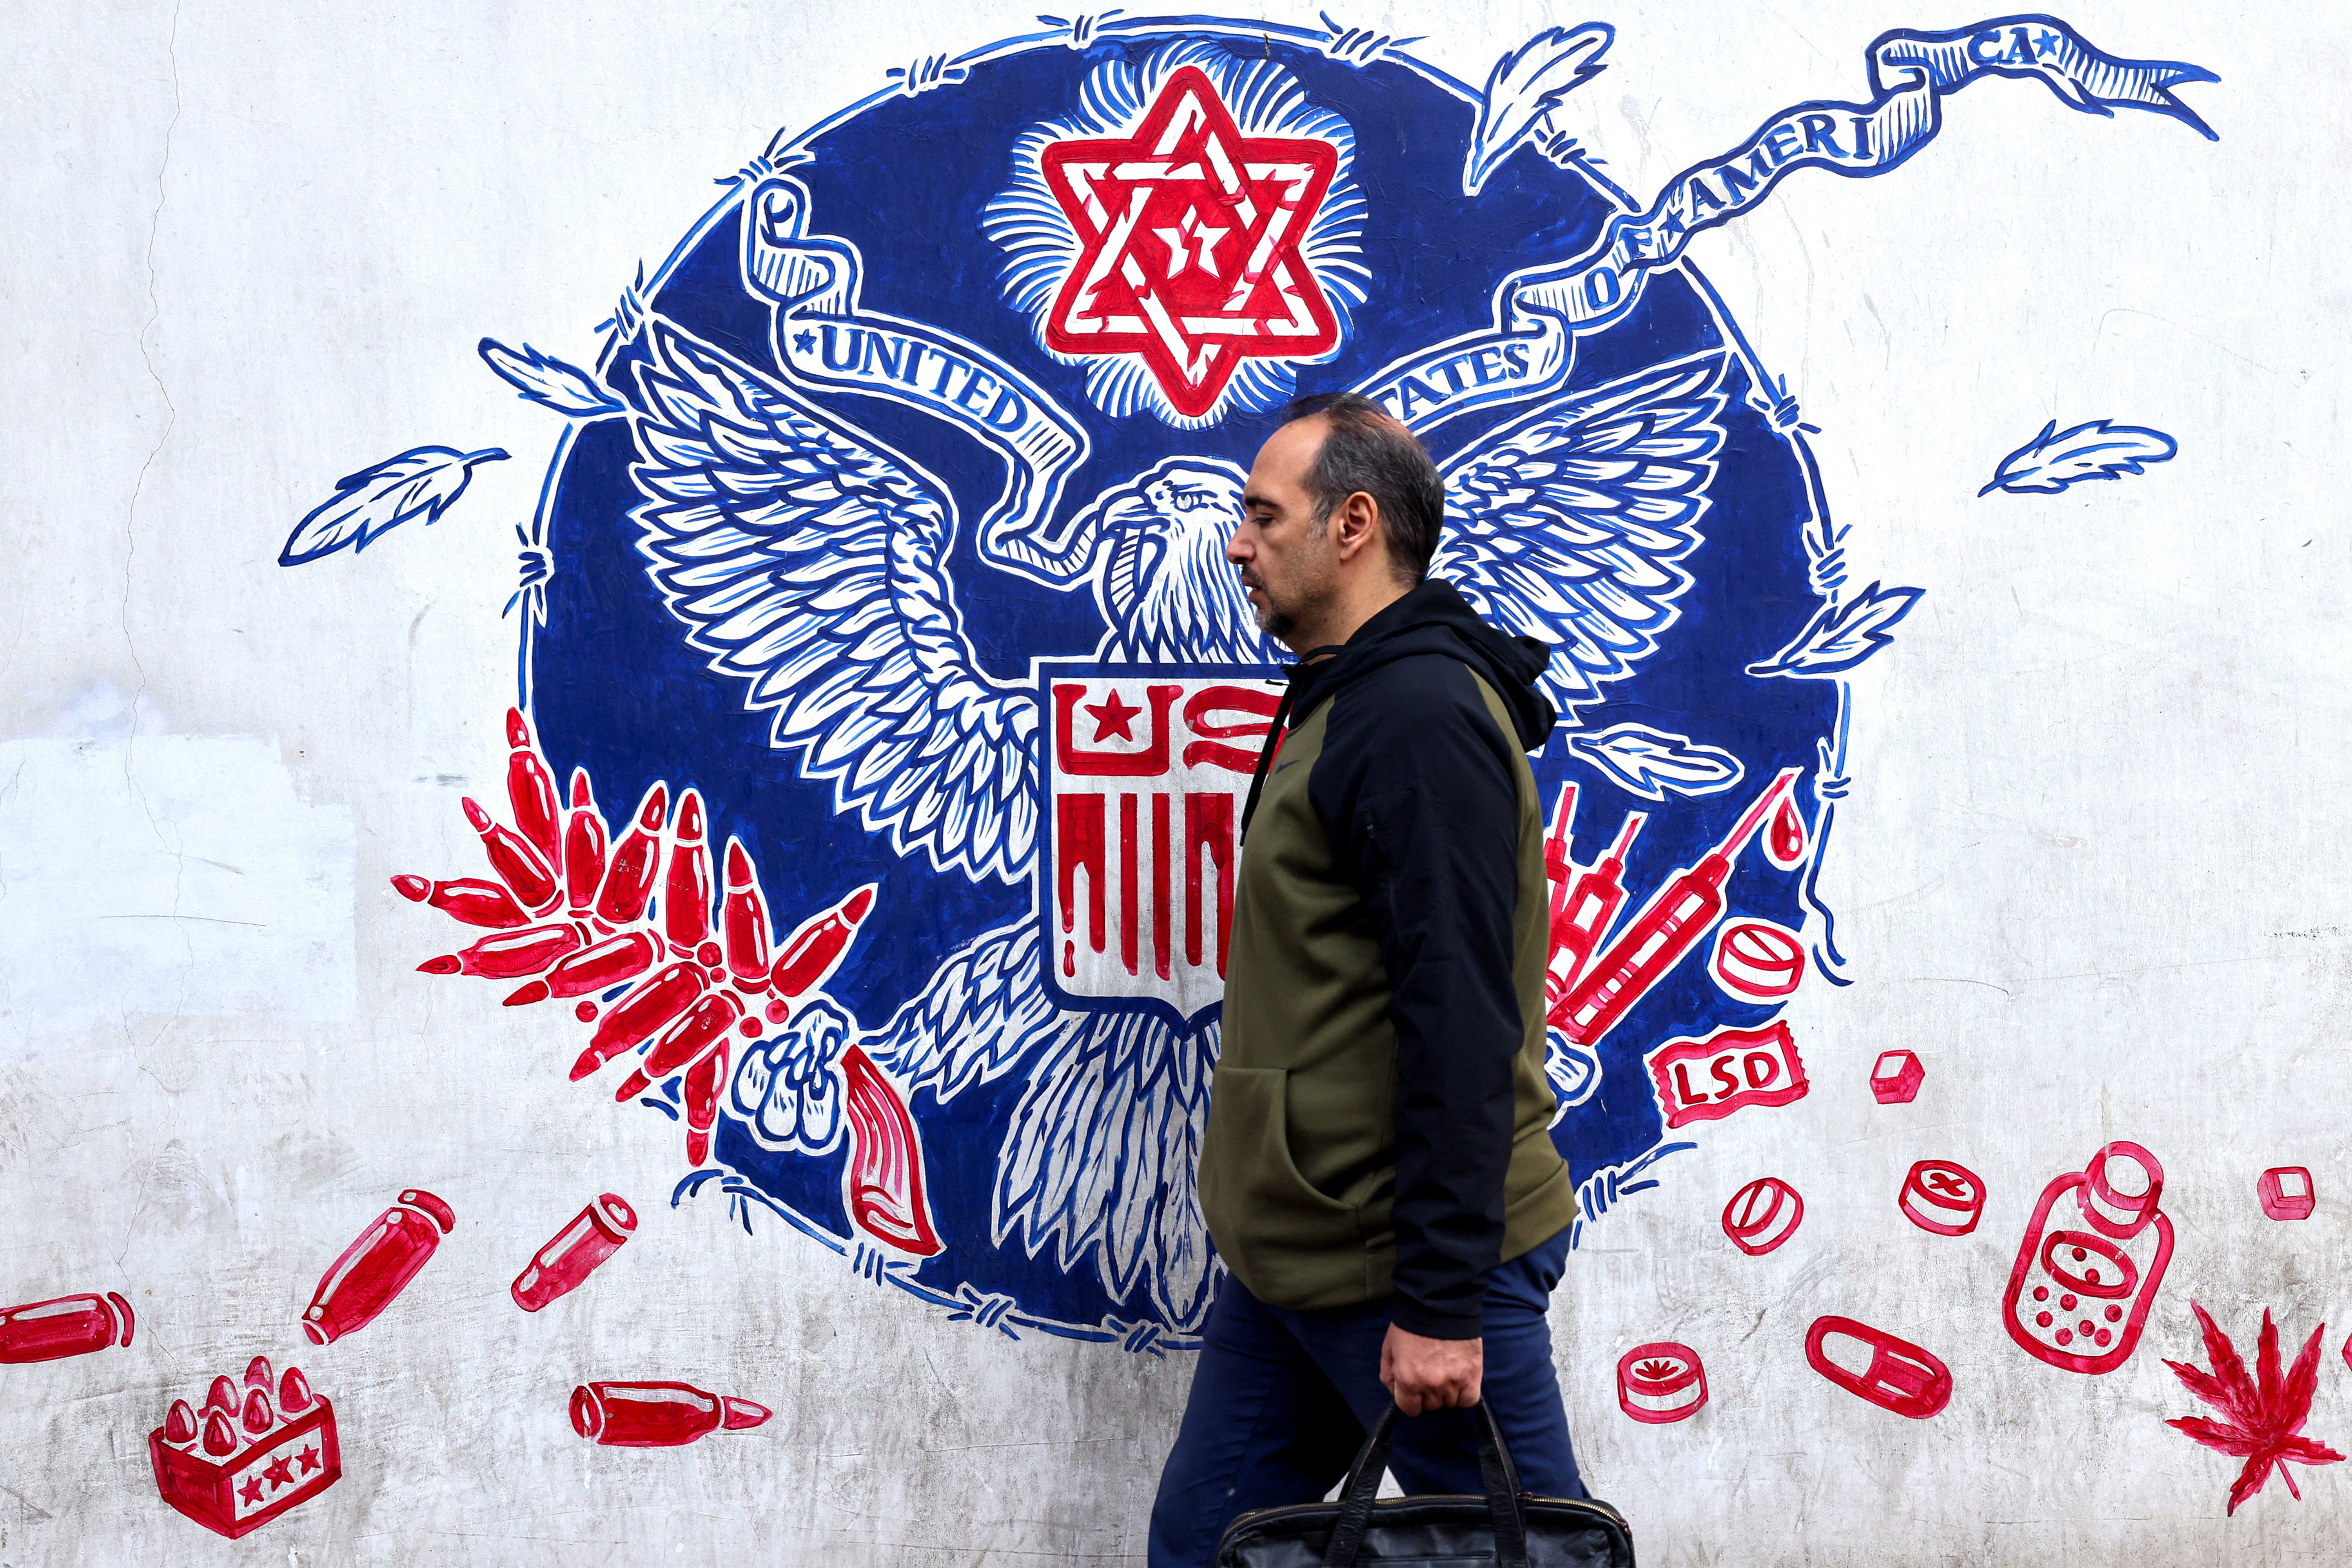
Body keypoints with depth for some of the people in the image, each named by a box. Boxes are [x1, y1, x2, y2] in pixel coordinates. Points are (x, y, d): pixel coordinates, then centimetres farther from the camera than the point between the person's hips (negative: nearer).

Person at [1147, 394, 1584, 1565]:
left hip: (1407, 1265, -10)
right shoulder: (1342, 702, 16)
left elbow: (1461, 1026, -23)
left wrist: (1442, 1301, -24)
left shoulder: (1420, 719, -17)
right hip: (1293, 1254, 10)